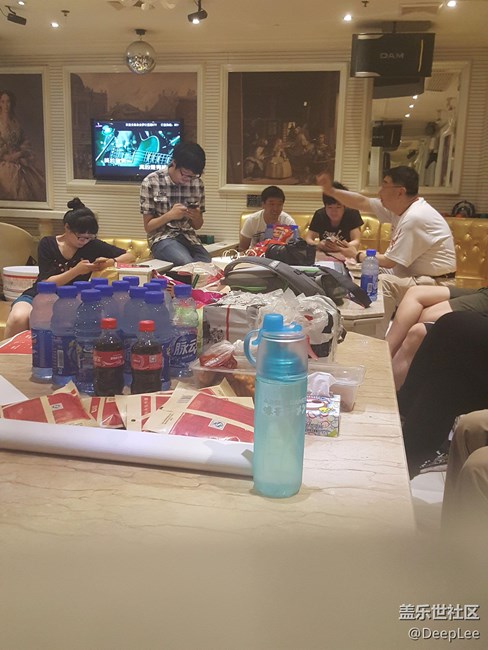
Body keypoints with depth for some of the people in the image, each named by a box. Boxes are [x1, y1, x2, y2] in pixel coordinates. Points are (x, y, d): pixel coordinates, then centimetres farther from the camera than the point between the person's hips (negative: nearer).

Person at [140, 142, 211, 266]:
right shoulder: (151, 182, -6)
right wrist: (170, 215, -19)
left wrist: (196, 217, -10)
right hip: (162, 238, -4)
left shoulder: (197, 184, 5)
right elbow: (148, 226, -1)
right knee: (189, 265, -34)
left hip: (189, 237, 4)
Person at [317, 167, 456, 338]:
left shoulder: (414, 218, -26)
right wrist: (331, 191, 5)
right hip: (416, 273, 10)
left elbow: (389, 261, -21)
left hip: (435, 284, -10)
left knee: (381, 282, -29)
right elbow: (362, 203, 13)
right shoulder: (400, 207, 2)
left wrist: (360, 256, -5)